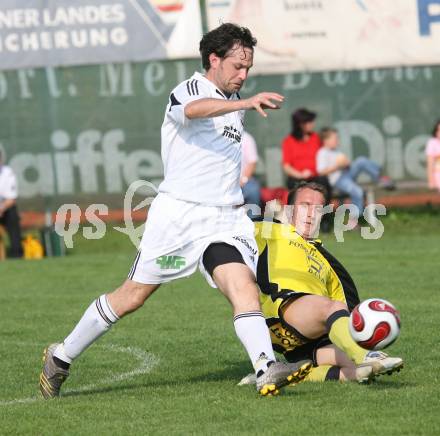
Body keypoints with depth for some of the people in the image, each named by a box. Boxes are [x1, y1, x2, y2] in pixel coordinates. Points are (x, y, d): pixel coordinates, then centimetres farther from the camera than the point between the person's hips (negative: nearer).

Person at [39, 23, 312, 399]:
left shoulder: (234, 102, 18)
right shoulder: (187, 91, -7)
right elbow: (196, 110, -35)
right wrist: (247, 103, -49)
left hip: (226, 217, 6)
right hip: (178, 212, -6)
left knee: (244, 286, -19)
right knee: (132, 296, 1)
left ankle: (267, 371, -35)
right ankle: (61, 357, 17)